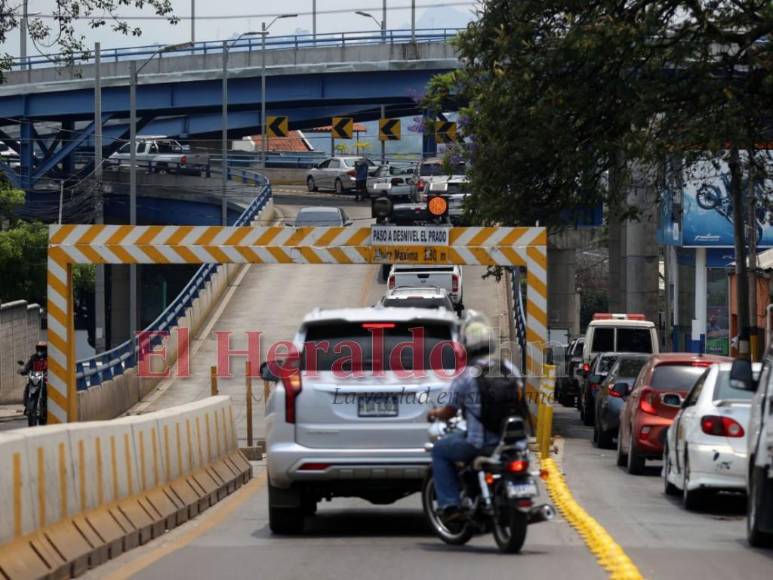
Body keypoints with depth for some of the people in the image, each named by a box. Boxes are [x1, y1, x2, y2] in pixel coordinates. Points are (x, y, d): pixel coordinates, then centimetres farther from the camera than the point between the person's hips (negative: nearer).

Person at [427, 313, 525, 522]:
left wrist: (434, 414, 20)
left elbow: (450, 411, -1)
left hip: (479, 445, -5)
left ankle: (450, 505, 6)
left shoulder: (465, 377, -12)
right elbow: (520, 400, 13)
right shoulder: (510, 370, 1)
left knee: (440, 450, 17)